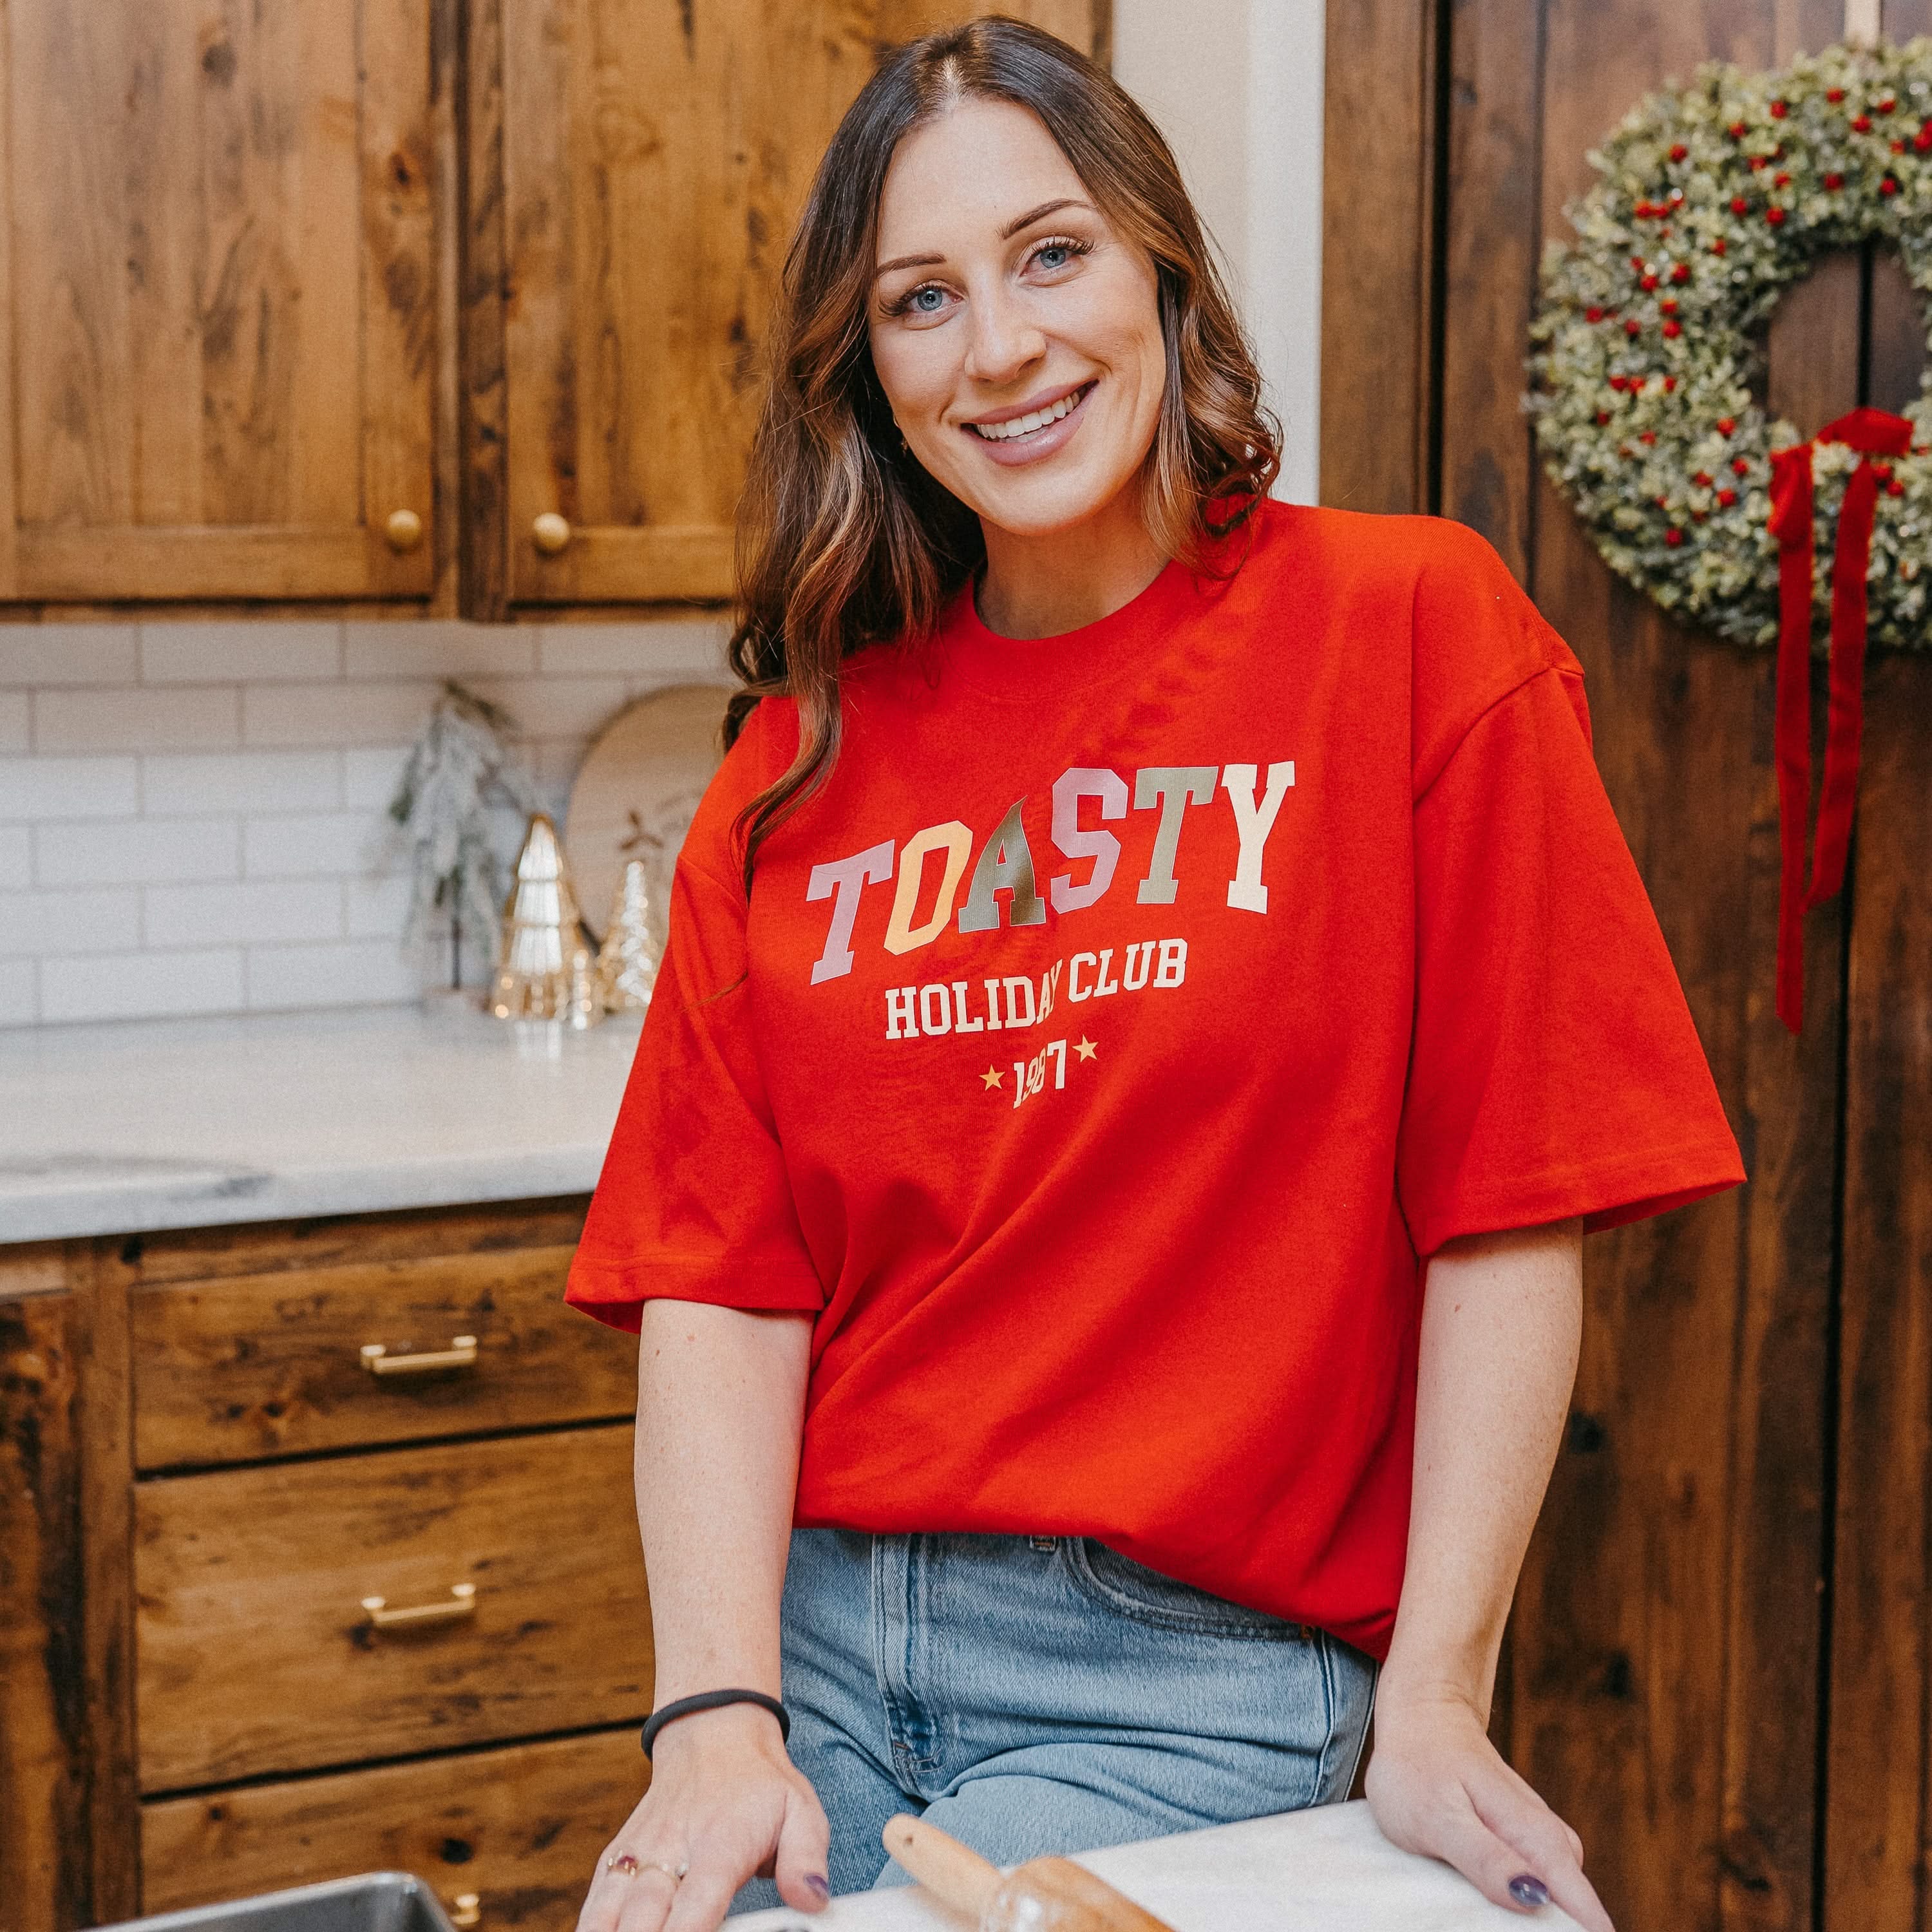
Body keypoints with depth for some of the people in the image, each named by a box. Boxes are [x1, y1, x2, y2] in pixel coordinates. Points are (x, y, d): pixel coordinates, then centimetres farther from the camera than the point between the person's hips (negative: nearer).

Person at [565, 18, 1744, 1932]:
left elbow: (1504, 1215, -5)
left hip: (1184, 1672, -3)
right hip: (814, 1629, 3)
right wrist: (718, 1718, -12)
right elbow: (719, 1278, 1)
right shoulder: (805, 758, 7)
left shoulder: (1408, 625, -3)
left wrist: (1432, 1706, -9)